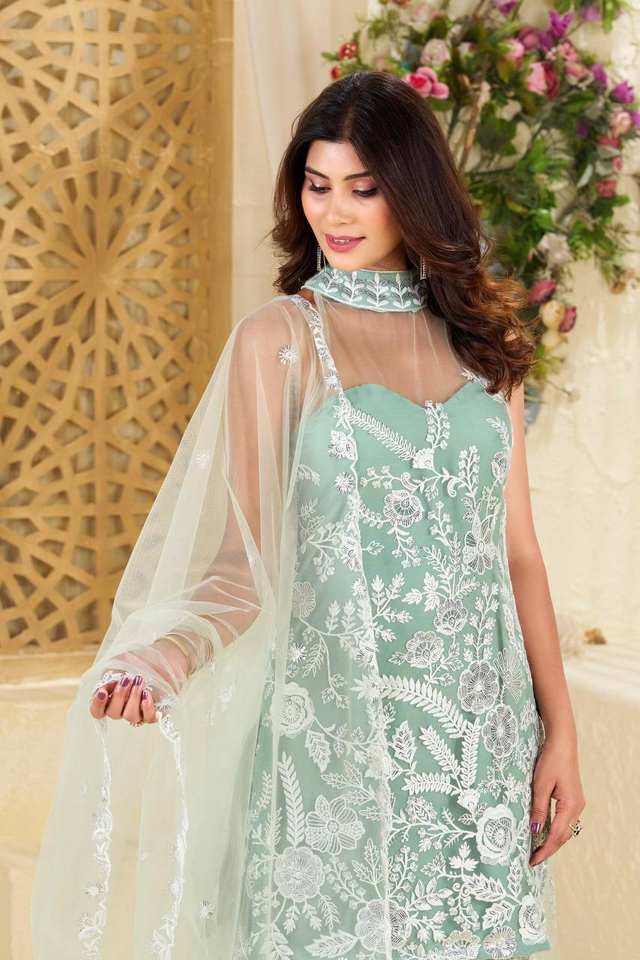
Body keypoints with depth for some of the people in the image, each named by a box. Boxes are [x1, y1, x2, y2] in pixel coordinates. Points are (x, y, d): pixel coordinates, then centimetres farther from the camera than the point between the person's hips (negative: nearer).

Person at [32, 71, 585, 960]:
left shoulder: (481, 335, 8)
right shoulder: (278, 338, -3)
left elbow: (517, 549, 8)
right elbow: (247, 560, -9)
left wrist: (560, 728, 5)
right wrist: (174, 651, -29)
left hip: (486, 728, 4)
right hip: (339, 728, -3)